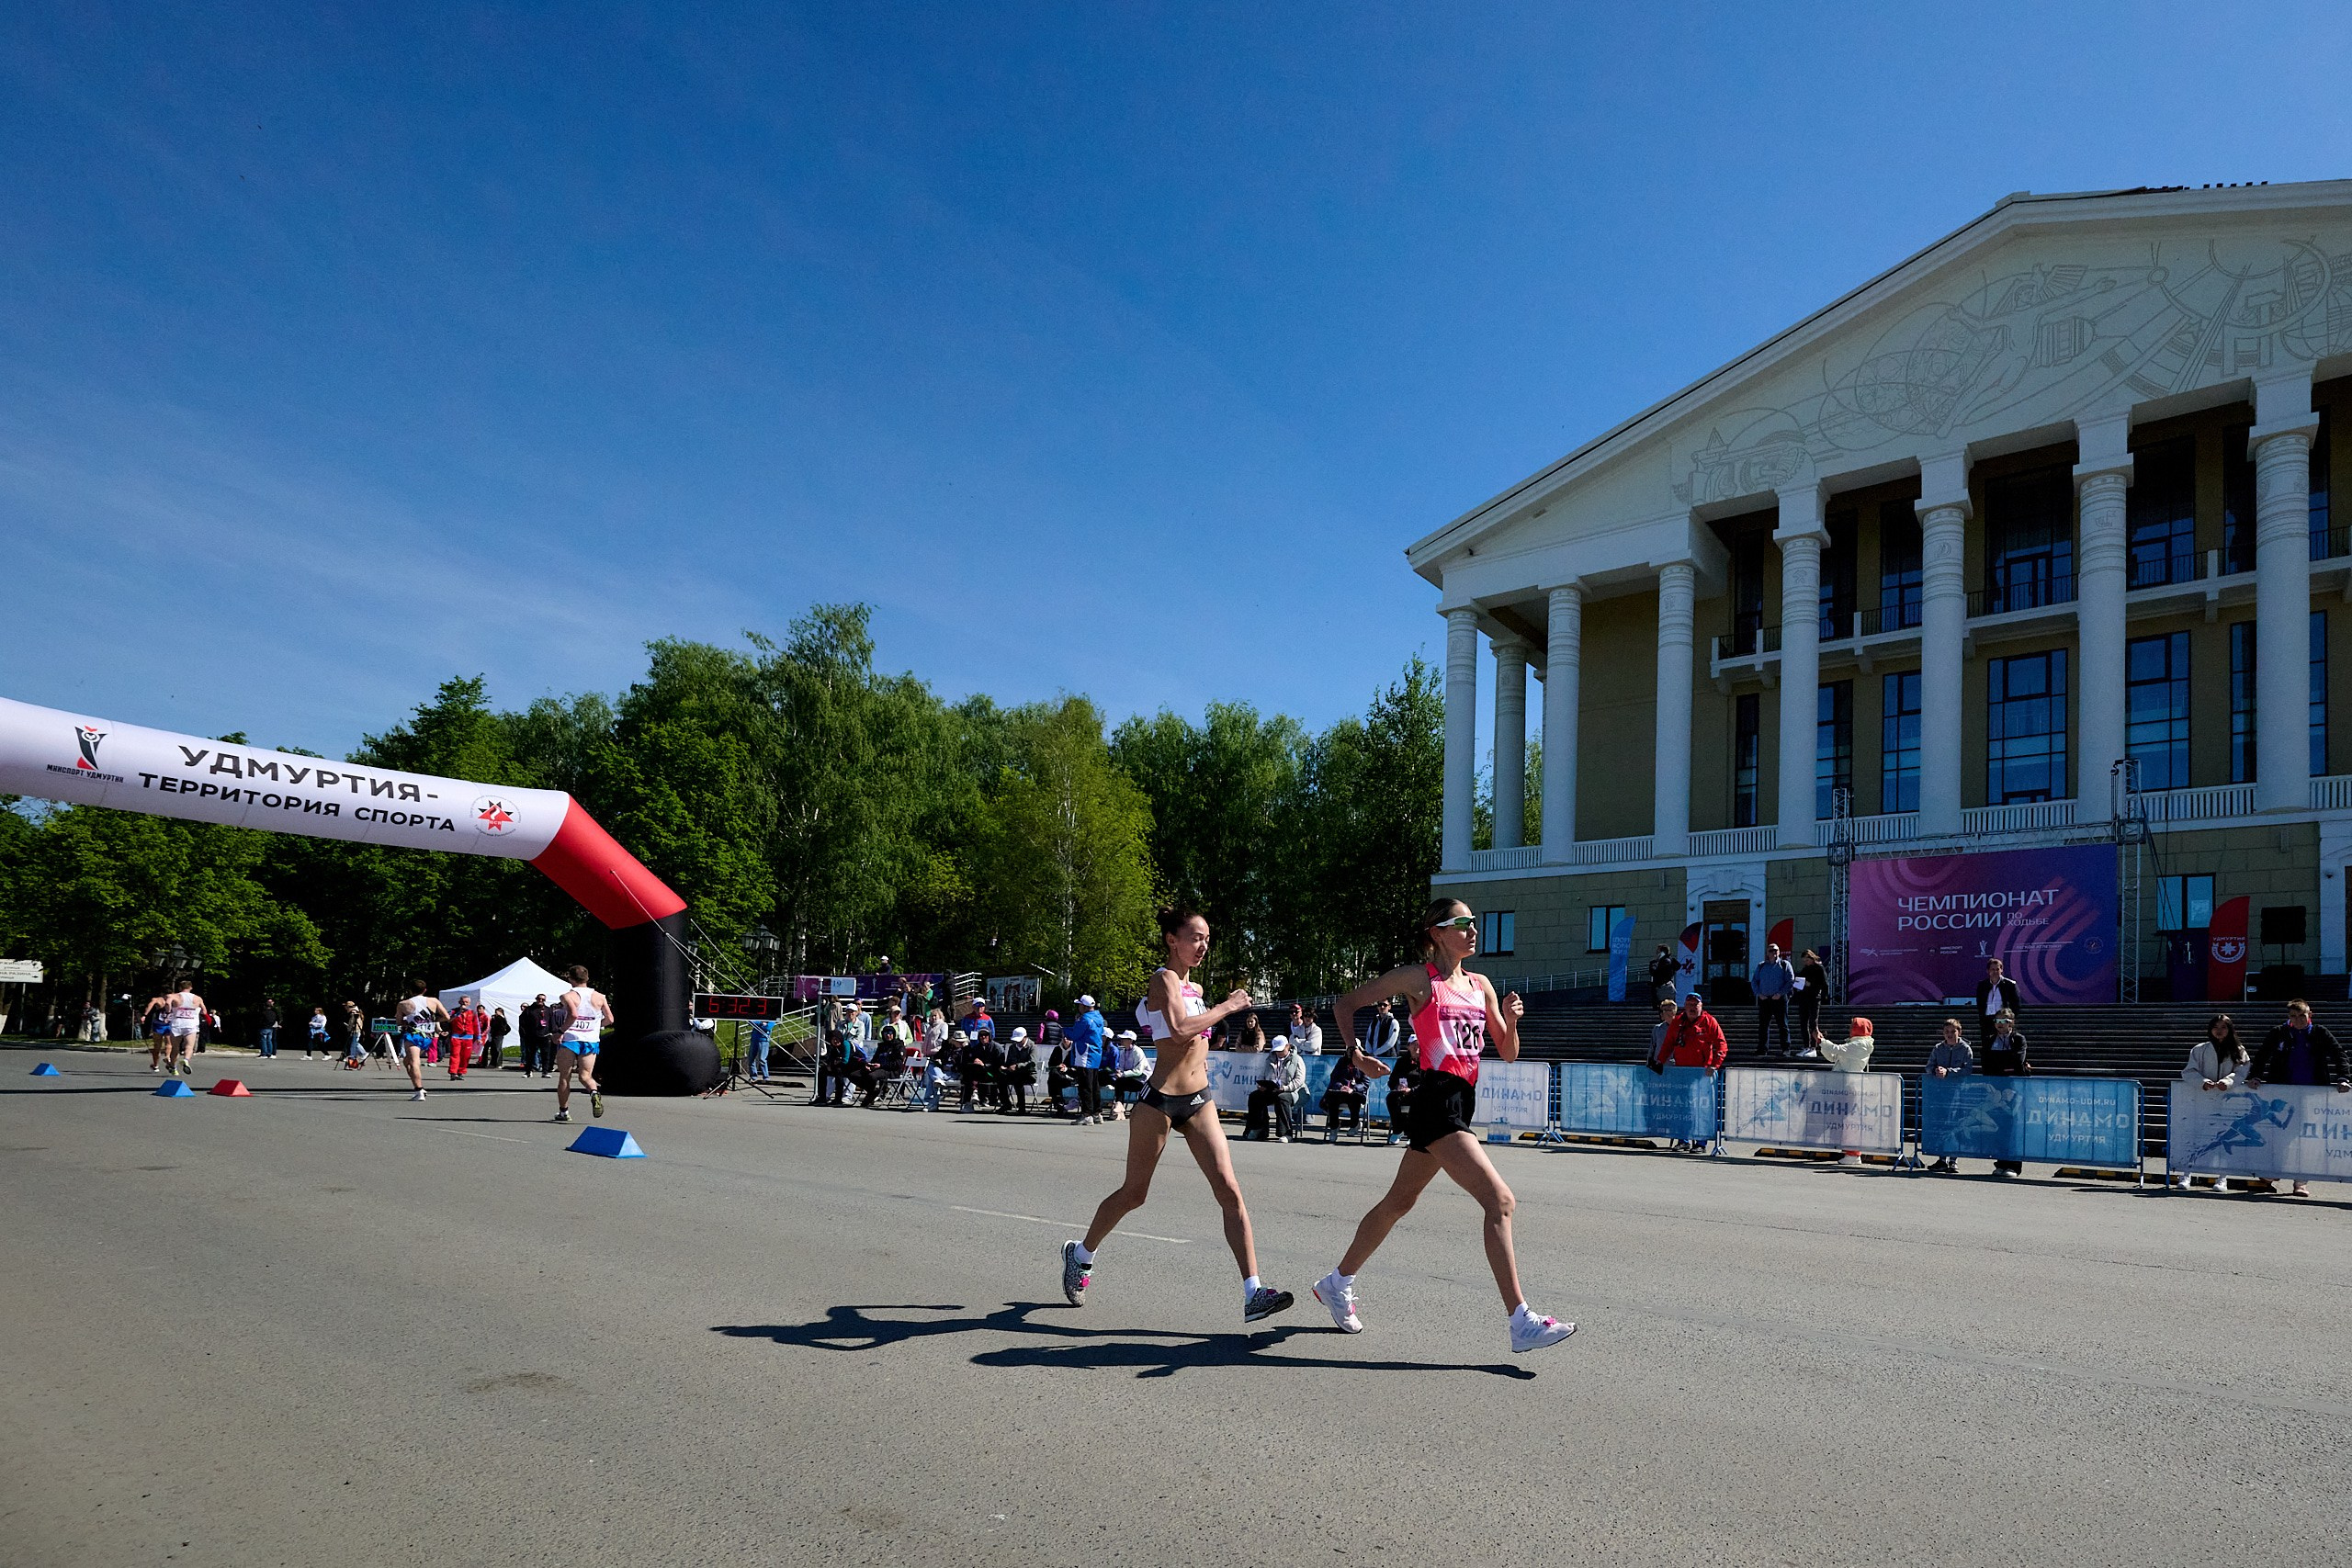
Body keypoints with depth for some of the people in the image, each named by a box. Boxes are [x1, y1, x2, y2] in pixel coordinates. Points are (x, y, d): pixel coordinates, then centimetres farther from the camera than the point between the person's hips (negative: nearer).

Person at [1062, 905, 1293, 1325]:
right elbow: (1179, 1029, -27)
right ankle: (1080, 1253, 34)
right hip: (1160, 1100, -7)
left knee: (1229, 1191, -8)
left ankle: (1254, 1293, -12)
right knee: (1133, 1193, 8)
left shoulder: (1194, 987, 15)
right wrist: (1227, 1007, -17)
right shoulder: (1163, 979, -10)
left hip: (1199, 1101, 7)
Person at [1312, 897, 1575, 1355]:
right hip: (1438, 1099, -8)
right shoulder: (1419, 977, -4)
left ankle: (1337, 1284, 35)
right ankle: (1522, 1323, -15)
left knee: (1399, 1202, 19)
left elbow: (1508, 1054, 16)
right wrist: (1358, 1054, -11)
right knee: (1500, 1200, -17)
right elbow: (1345, 1004, 1)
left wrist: (1511, 1020, -3)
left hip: (1461, 1102, 8)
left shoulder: (1480, 985, 15)